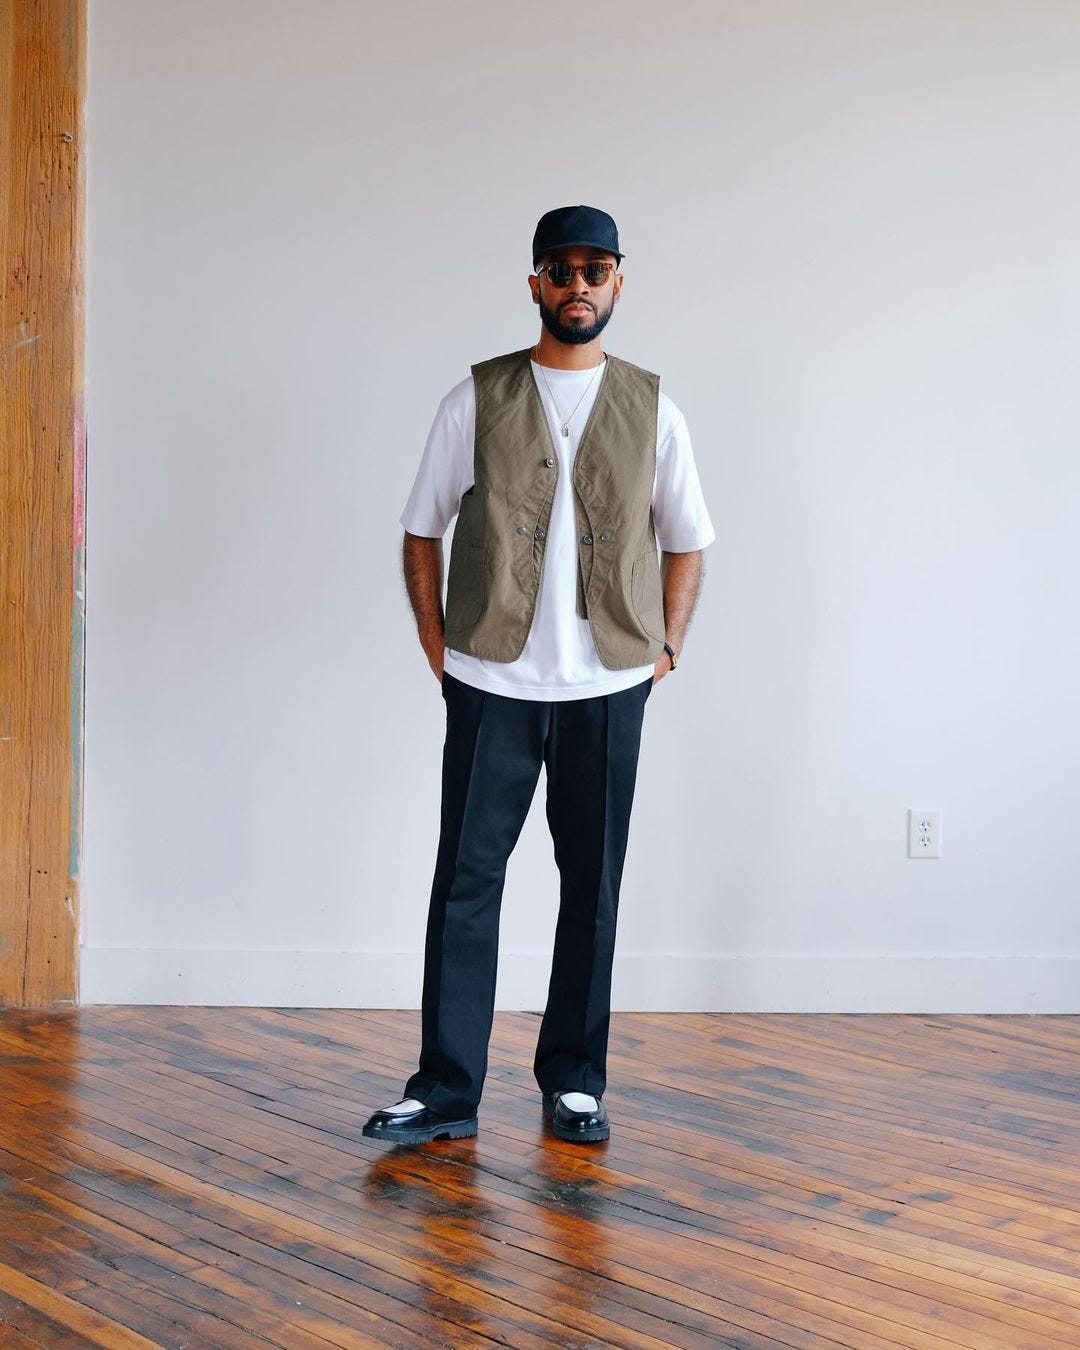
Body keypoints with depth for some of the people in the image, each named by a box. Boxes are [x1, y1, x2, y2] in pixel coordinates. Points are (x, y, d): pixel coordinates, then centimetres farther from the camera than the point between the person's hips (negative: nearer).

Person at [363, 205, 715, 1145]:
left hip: (609, 687, 1)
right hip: (492, 683, -1)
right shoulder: (478, 400, 1)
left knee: (593, 885, 7)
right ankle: (446, 1093, 5)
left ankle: (574, 1081, 19)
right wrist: (437, 646, 1)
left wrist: (666, 651, 5)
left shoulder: (651, 409, 5)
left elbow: (685, 543, 13)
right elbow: (422, 530, 7)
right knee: (467, 879, -1)